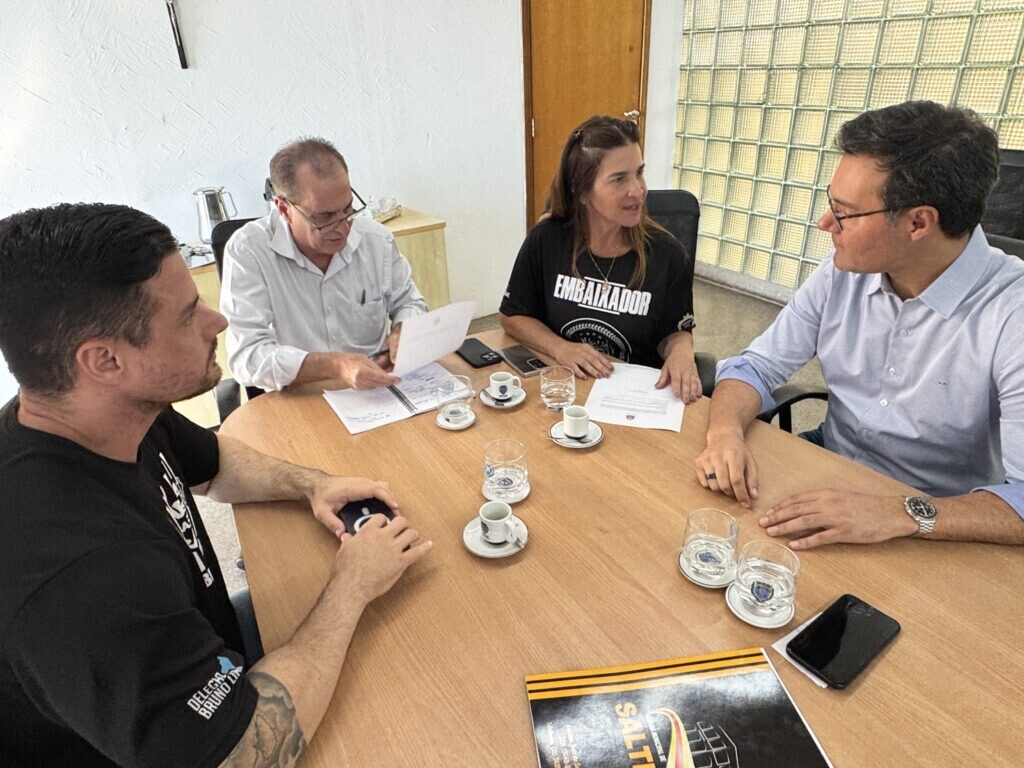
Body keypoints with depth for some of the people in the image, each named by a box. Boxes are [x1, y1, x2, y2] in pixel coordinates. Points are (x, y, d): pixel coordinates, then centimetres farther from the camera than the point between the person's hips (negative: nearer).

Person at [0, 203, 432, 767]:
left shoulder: (117, 415, -13)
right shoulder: (79, 571, -41)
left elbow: (213, 461, 9)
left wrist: (313, 484, -8)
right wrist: (352, 585, -23)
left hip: (214, 669, 6)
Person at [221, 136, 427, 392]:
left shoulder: (376, 237, 0)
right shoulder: (247, 252, -12)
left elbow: (409, 303, 14)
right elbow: (247, 357, -18)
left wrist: (402, 333, -9)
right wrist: (335, 365, -31)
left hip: (378, 393, 3)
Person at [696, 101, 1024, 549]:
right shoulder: (843, 271, -6)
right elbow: (756, 367, -3)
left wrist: (902, 514, -39)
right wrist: (725, 431, -23)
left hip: (942, 532, -4)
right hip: (828, 480, 5)